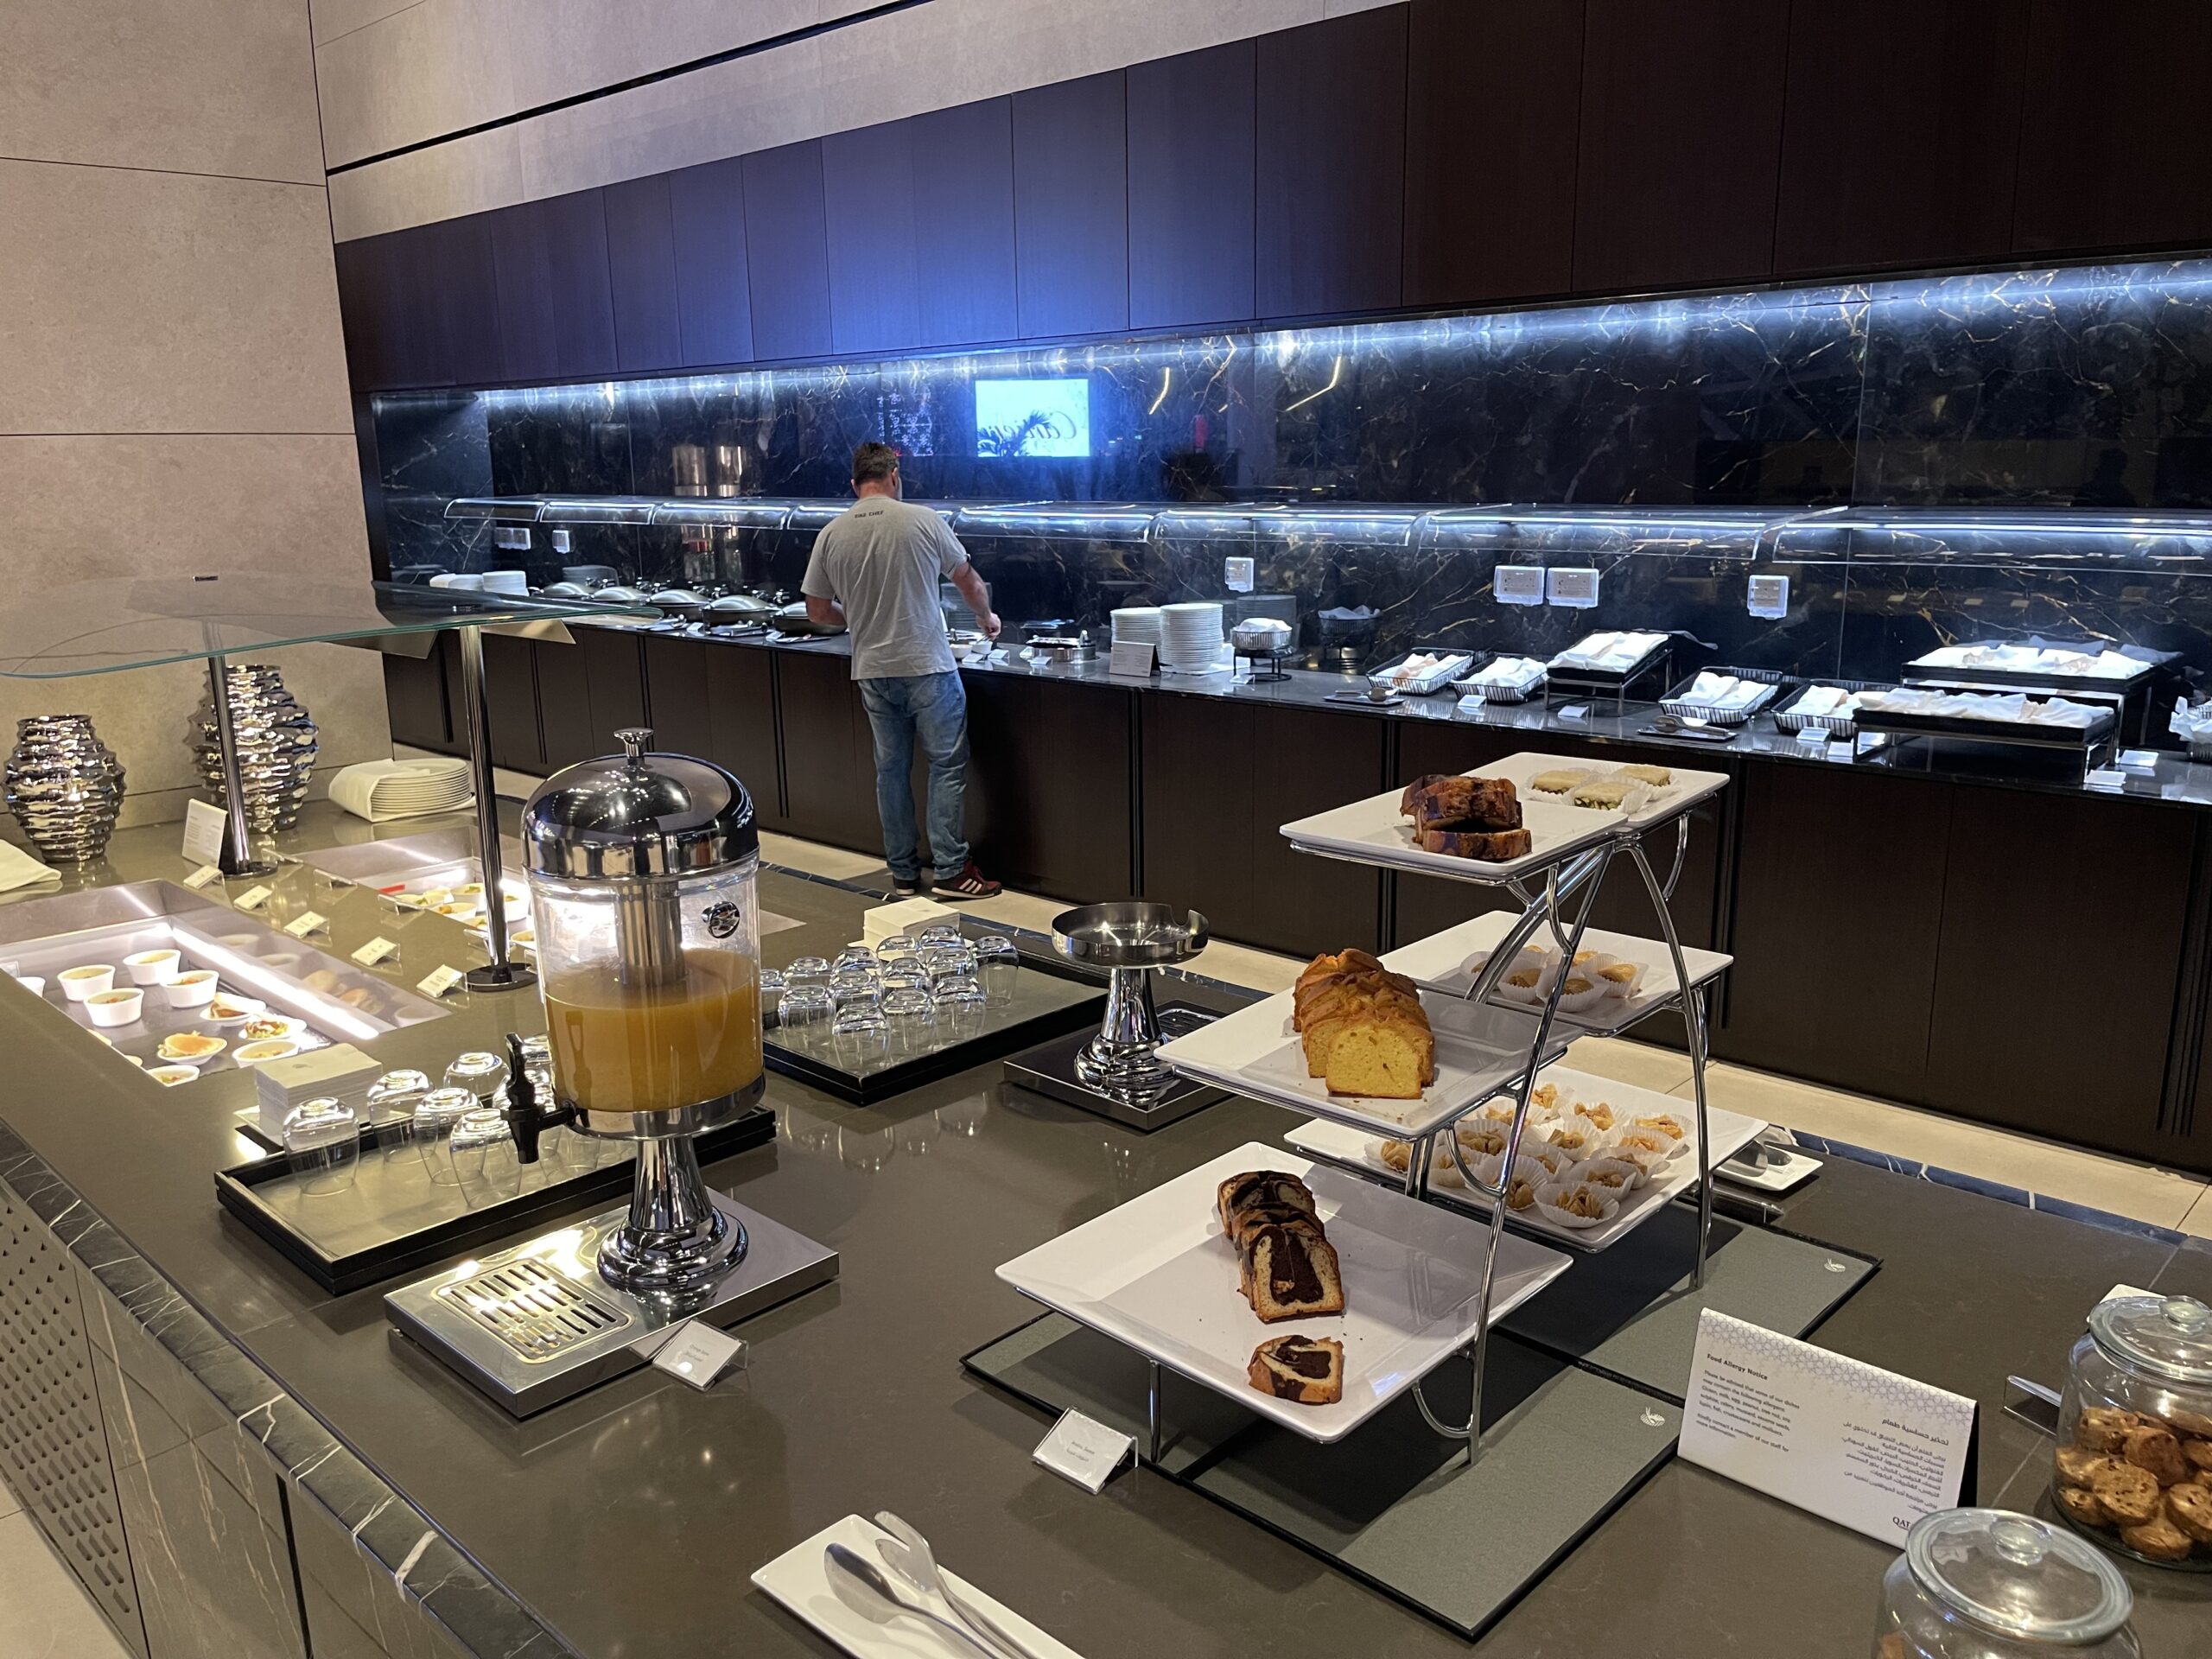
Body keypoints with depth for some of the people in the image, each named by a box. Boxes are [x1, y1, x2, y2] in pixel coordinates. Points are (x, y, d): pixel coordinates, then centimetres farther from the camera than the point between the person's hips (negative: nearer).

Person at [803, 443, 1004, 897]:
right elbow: (969, 582, 6)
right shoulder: (922, 521, -5)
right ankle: (950, 870, 3)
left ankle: (903, 872, 19)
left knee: (891, 769, 12)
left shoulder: (832, 534, 2)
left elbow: (818, 612, 8)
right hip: (927, 667, -4)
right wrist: (987, 619, 25)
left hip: (872, 670, 4)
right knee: (947, 765, 4)